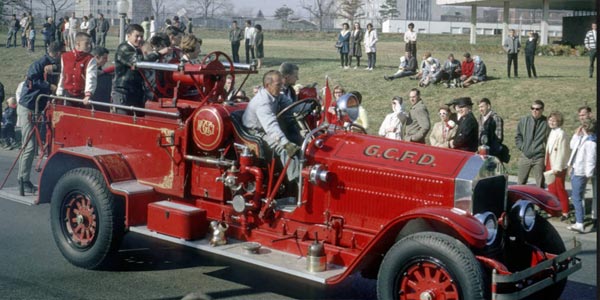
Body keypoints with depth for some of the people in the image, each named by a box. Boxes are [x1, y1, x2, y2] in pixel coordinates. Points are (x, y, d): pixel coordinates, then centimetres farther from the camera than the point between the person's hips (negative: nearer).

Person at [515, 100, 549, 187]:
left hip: (539, 158, -3)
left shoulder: (546, 123, -6)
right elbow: (518, 136, 14)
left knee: (540, 185, 3)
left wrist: (544, 148, -8)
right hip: (525, 156, 3)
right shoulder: (523, 120, 6)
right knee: (520, 183, 11)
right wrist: (521, 146, 4)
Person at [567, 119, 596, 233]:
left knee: (577, 198, -8)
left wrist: (588, 173, -18)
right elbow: (572, 146, 25)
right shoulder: (582, 138, 9)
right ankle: (578, 221, 29)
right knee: (576, 197, 18)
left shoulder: (590, 142, -19)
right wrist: (577, 134, 15)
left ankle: (579, 225, -7)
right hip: (575, 171, 10)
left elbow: (591, 159, -20)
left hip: (580, 173, -10)